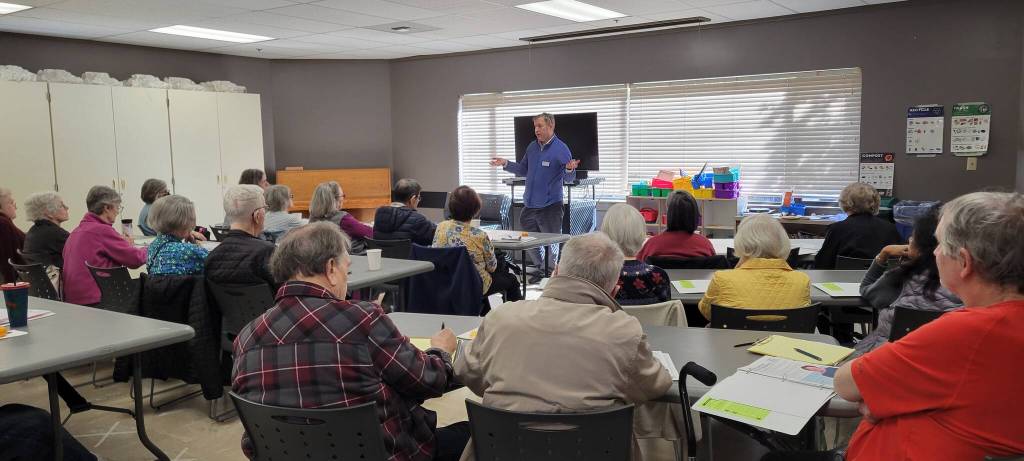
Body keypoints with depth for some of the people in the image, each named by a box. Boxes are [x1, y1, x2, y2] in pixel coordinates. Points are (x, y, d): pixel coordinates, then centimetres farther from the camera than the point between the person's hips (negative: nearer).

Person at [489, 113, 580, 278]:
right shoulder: (532, 147, 9)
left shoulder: (561, 149, -9)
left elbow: (569, 178, -12)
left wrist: (569, 169, -34)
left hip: (550, 206, -7)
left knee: (552, 244, 2)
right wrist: (506, 164, 8)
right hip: (529, 204, 7)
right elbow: (523, 170, 20)